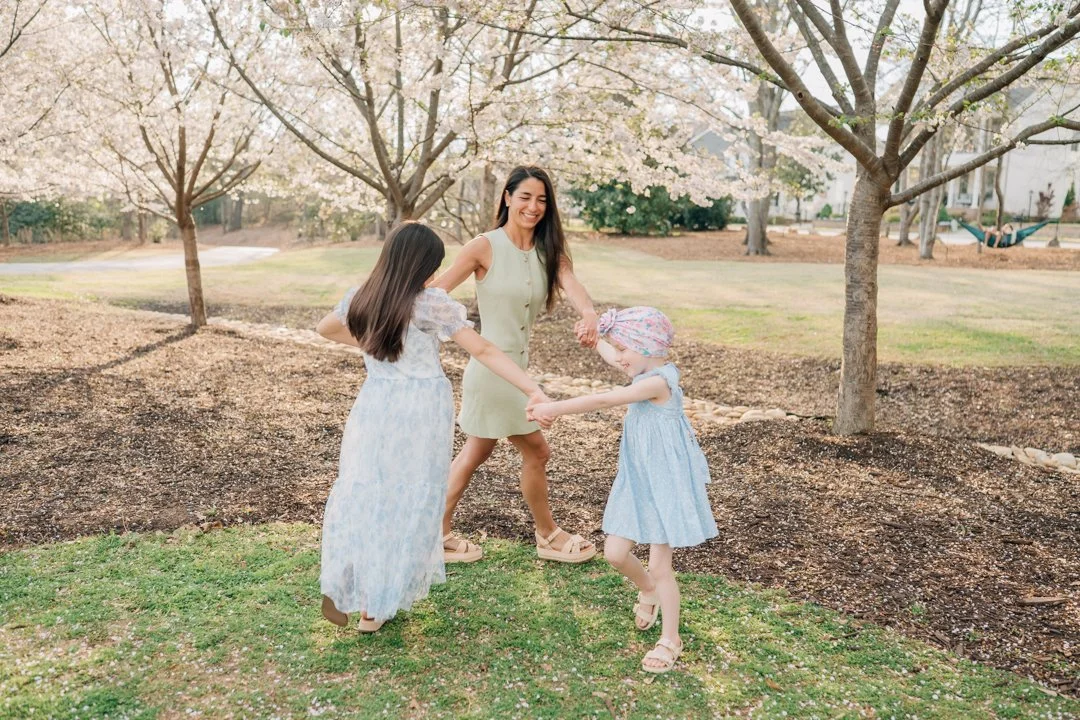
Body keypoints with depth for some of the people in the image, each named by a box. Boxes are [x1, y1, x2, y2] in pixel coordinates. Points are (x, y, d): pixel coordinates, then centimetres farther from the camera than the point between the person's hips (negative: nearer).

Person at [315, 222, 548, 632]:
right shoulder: (431, 305, -12)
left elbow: (326, 329, 23)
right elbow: (485, 353, -13)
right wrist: (533, 390, -12)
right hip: (421, 413, -4)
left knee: (363, 496, 17)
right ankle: (375, 608, 17)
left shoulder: (360, 300, 3)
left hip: (374, 409, 4)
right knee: (409, 505, 8)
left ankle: (340, 590, 19)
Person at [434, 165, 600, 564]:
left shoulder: (548, 250, 4)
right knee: (536, 451, 4)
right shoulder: (485, 247, -12)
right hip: (493, 366, -7)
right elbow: (437, 291, -14)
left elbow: (570, 284, -16)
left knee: (476, 452, 17)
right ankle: (548, 537, 24)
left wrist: (589, 314, -37)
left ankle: (441, 535, 31)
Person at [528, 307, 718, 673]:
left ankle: (670, 639, 19)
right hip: (636, 481, 8)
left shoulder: (658, 381, -22)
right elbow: (608, 353, 27)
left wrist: (556, 408, -25)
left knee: (659, 565, 0)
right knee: (615, 552, 9)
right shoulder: (646, 374, 5)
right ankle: (648, 591, 40)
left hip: (665, 484, -8)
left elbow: (604, 400, -27)